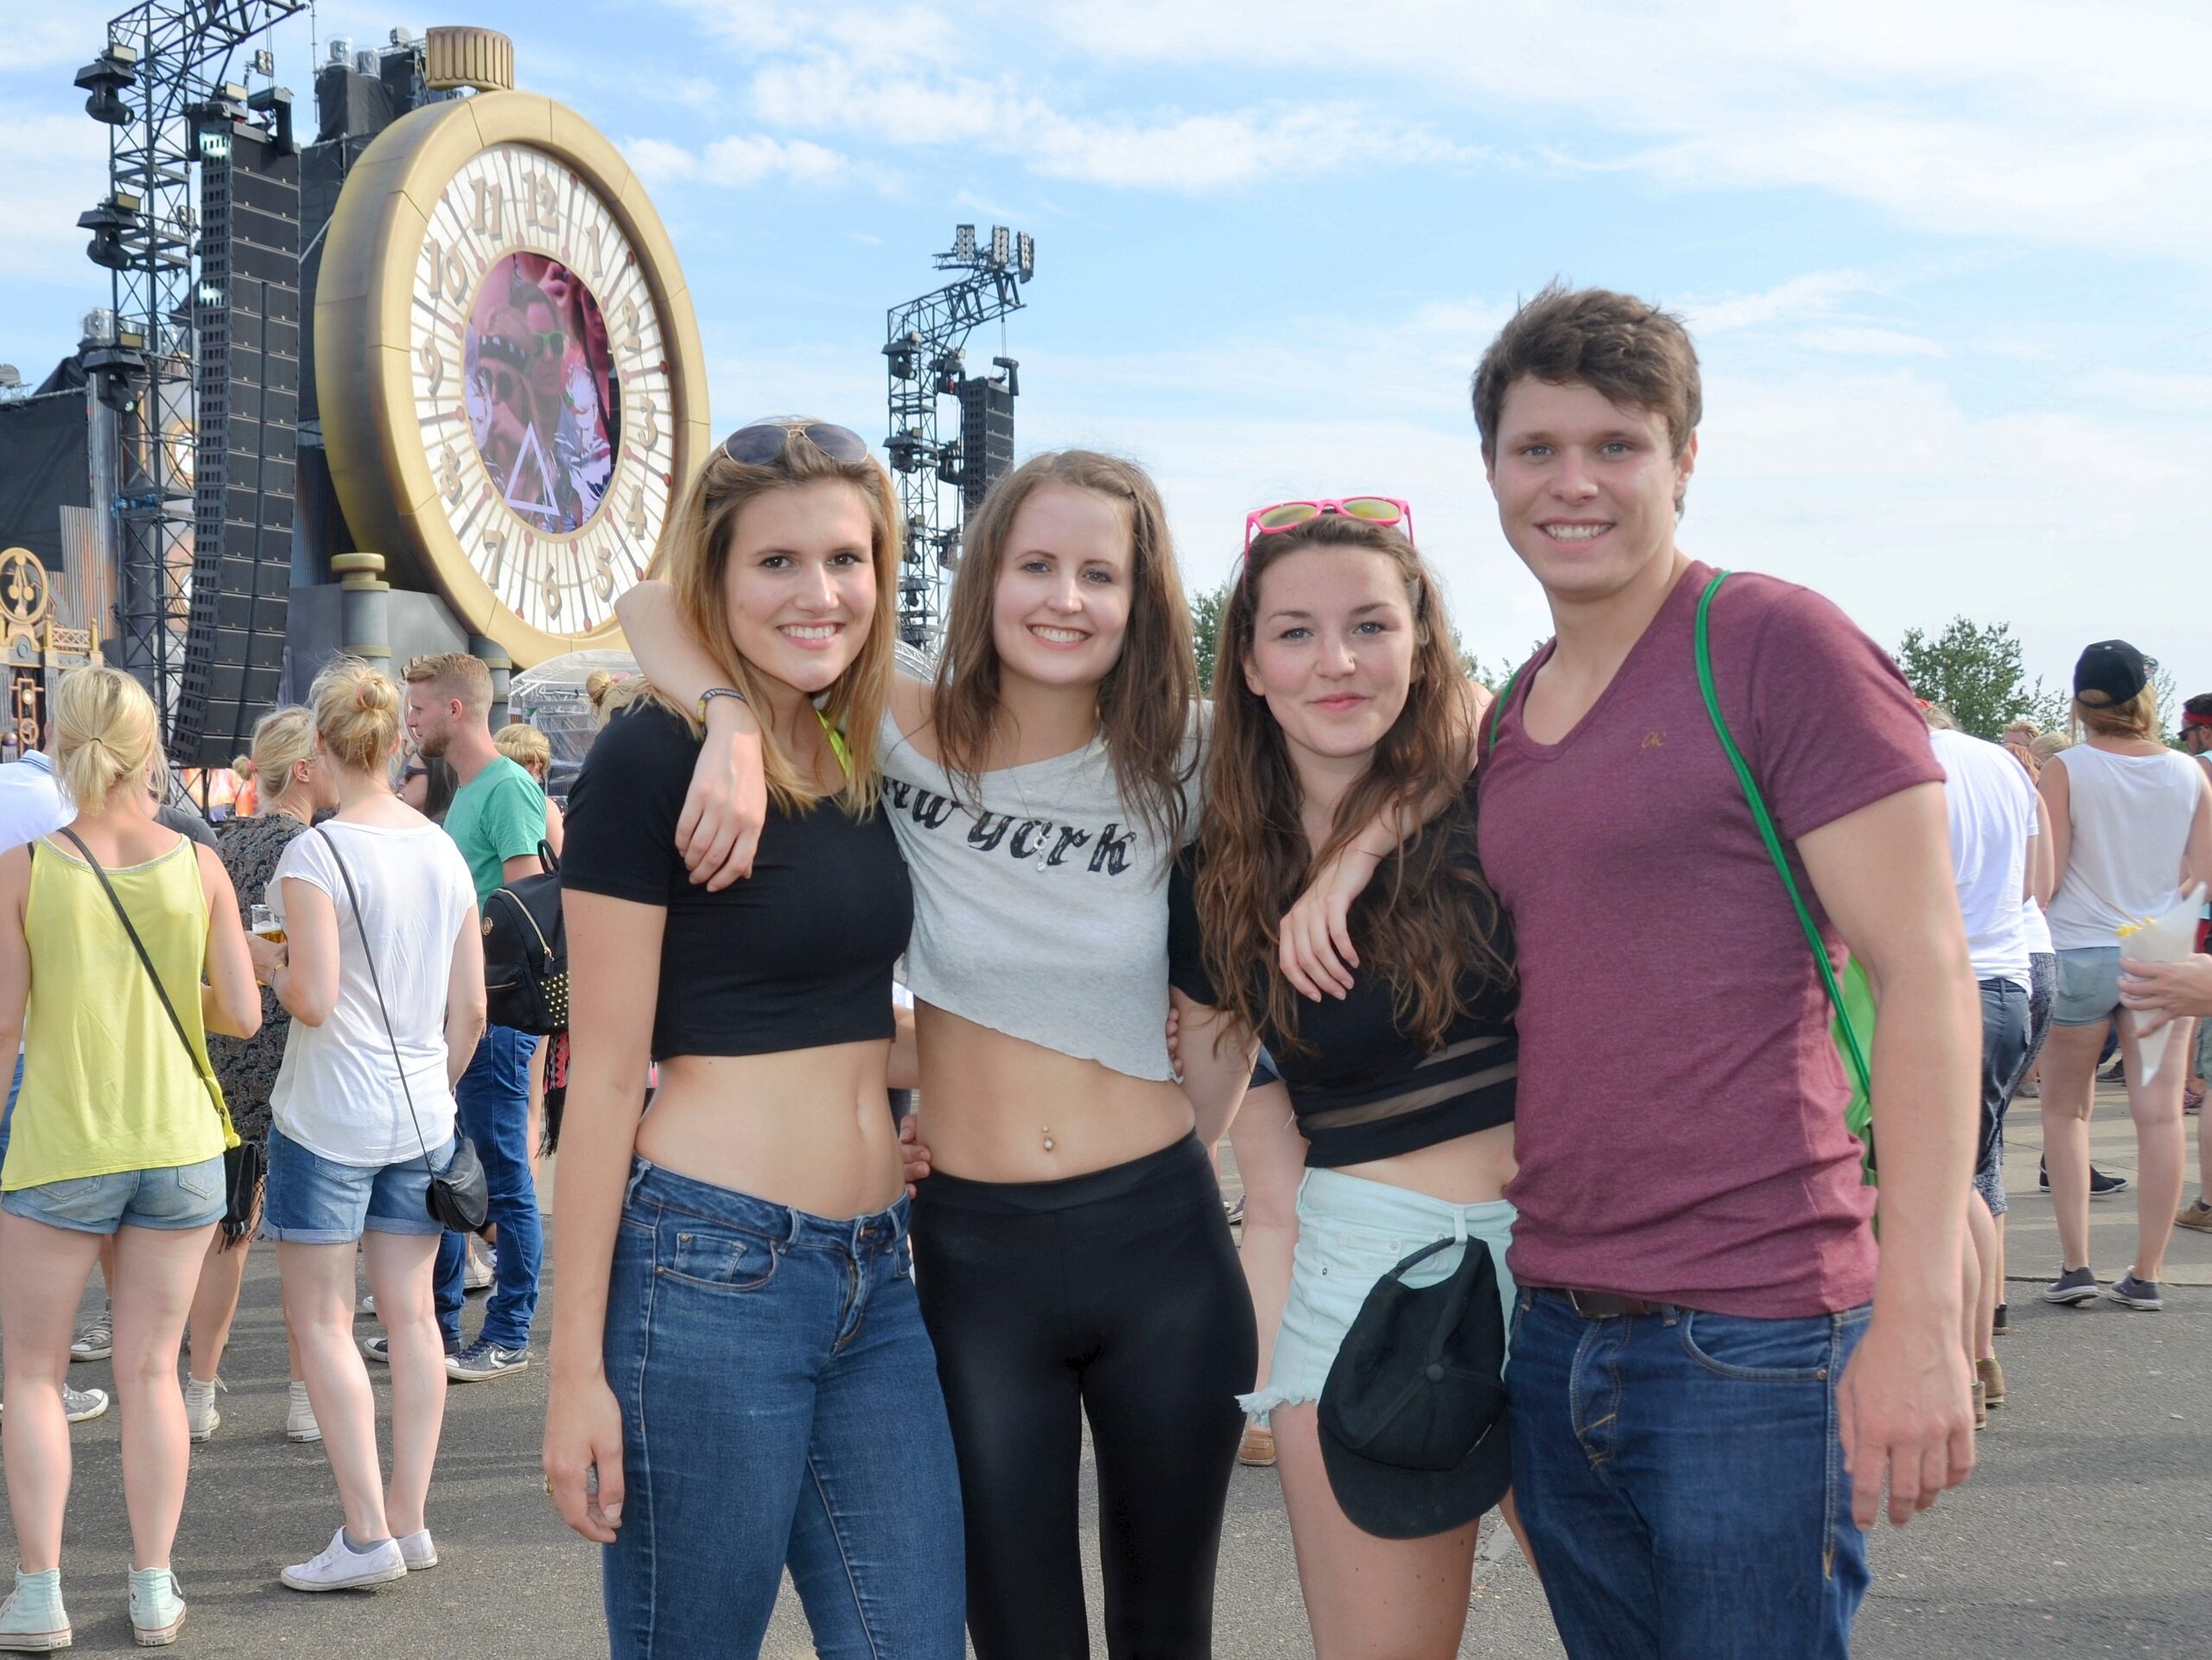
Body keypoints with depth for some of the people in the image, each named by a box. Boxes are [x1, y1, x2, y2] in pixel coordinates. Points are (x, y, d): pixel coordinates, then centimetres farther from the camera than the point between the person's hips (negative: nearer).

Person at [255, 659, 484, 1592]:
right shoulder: (445, 851, 5)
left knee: (321, 1320, 2)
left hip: (328, 1119, -6)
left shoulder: (314, 854, -13)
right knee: (410, 1312, 10)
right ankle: (410, 1520, 16)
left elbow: (313, 1001, -19)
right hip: (422, 1116, 6)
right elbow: (471, 1008, 8)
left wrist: (265, 960, 0)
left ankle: (367, 1535, -1)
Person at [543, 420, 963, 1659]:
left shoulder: (869, 752, 11)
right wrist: (577, 1369, -11)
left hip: (878, 1277, 7)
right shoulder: (652, 758, -9)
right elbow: (608, 1068, -10)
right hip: (710, 1267, -6)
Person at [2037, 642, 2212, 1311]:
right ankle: (2146, 1274, 4)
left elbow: (2044, 875, -11)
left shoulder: (2066, 770, -7)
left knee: (2066, 1110, 10)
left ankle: (2075, 1264, 5)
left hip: (2079, 954, -2)